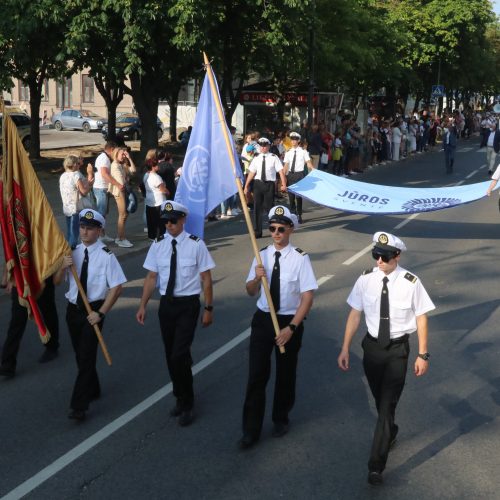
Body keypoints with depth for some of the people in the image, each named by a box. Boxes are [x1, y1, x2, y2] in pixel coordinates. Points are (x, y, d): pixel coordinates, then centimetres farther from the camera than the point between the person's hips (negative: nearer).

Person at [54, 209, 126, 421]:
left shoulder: (106, 256, -14)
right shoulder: (74, 252, 2)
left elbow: (116, 287, -14)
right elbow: (56, 281, 4)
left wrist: (100, 313, -15)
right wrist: (63, 266, -17)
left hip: (93, 310, -6)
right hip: (73, 308, 6)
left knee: (87, 356, -8)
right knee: (80, 354, 17)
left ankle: (79, 406, -4)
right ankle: (93, 390, 39)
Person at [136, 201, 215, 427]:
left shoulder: (196, 245, -9)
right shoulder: (158, 245, 1)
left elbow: (206, 278, -6)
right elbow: (151, 277, 4)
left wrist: (208, 309, -6)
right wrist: (142, 305, -2)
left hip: (188, 304, -4)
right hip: (166, 303, 4)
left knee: (179, 355, -11)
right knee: (170, 355, 13)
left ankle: (186, 405, 10)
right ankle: (181, 398, 34)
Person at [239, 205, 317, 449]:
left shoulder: (300, 258, -14)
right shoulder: (262, 255, -1)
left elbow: (308, 297, -14)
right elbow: (251, 292, 6)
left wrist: (291, 327, -19)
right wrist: (257, 278, -16)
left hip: (290, 321, -2)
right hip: (263, 319, 3)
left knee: (286, 374, 15)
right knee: (256, 375, 2)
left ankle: (281, 419, 38)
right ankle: (251, 430, 13)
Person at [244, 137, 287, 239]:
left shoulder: (274, 158, -2)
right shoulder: (256, 158, 7)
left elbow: (281, 171, -8)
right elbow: (251, 173, 8)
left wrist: (284, 184, -17)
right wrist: (246, 186, 6)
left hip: (269, 184, -3)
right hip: (258, 184, 3)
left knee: (270, 207, 5)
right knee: (257, 208, 1)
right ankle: (257, 232, 8)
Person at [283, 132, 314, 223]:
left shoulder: (303, 151, -2)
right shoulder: (288, 152, 6)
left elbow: (308, 162, -5)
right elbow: (286, 165, 4)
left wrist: (313, 169, -23)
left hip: (300, 174, -3)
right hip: (290, 175, 3)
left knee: (299, 196, 1)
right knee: (291, 196, 6)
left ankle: (299, 216, 12)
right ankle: (293, 214, 20)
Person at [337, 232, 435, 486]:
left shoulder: (410, 283, -17)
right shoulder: (366, 279, -11)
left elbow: (421, 317, -7)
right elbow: (355, 314, -3)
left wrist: (422, 354, -4)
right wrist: (345, 348, -3)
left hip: (397, 349, -3)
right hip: (372, 345, 3)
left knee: (388, 404, -5)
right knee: (380, 401, 21)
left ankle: (376, 465, 4)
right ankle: (390, 433, 52)